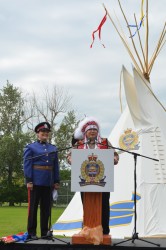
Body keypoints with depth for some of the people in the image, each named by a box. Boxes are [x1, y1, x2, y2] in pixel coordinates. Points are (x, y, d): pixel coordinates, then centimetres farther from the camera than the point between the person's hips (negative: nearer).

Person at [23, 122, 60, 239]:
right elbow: (27, 165, -4)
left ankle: (45, 232, 15)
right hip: (35, 182, -4)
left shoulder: (53, 148, 13)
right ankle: (31, 232, 7)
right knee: (33, 207, 1)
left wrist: (57, 181, 7)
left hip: (49, 183, 4)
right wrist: (29, 180, -11)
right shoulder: (30, 147, 2)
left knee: (46, 208, 7)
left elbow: (56, 166, 13)